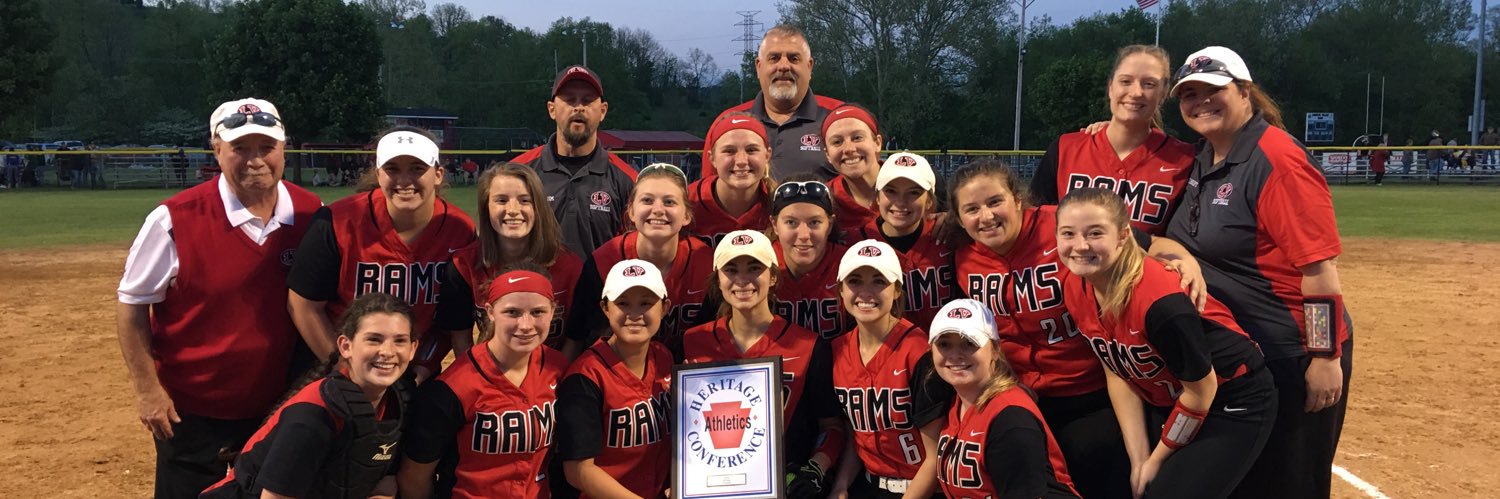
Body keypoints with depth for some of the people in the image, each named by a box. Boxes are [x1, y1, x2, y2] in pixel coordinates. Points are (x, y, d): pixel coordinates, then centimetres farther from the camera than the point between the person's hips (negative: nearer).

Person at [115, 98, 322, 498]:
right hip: (189, 413, -3)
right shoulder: (175, 220, -15)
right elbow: (131, 306, -7)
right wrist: (148, 390, -9)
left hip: (281, 406, 3)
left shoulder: (313, 215, -6)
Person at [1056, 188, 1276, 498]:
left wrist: (1156, 460, -9)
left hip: (1233, 405, -6)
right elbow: (1117, 374, -2)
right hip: (1165, 401, 7)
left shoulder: (1160, 300, -33)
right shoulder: (1075, 291, -12)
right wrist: (1139, 458, -7)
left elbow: (1201, 391, -21)